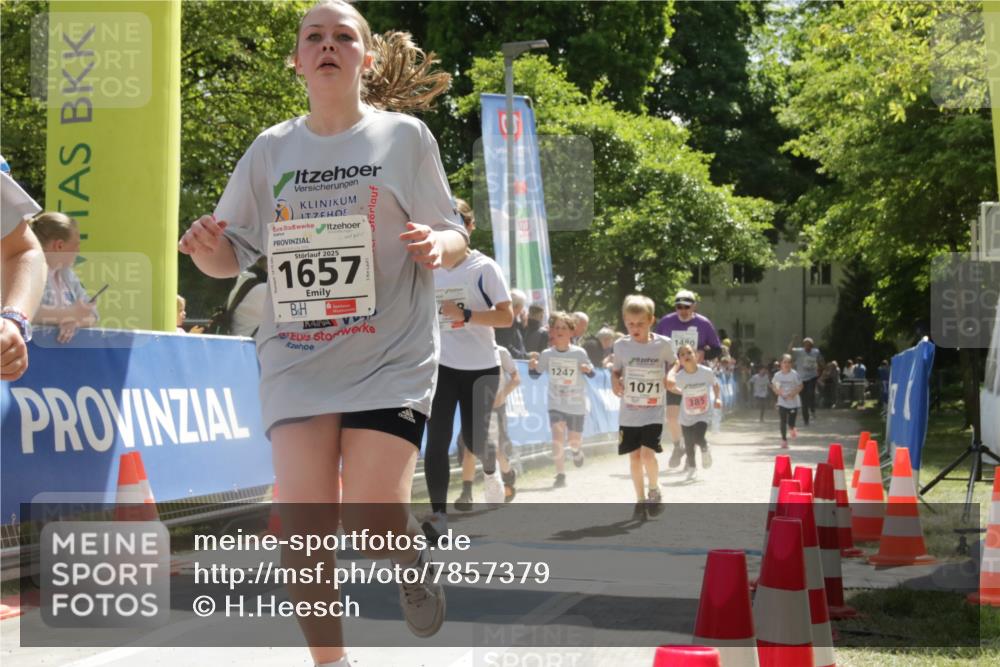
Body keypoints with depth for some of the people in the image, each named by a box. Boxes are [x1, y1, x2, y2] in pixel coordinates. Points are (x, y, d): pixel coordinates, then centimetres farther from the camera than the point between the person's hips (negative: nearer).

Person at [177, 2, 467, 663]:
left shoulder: (404, 136, 1)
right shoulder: (272, 148, 7)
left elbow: (455, 240, 5)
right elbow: (232, 257, 10)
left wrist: (438, 245, -19)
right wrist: (207, 248, -14)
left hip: (391, 359, -2)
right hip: (297, 364, 2)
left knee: (374, 527, -11)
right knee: (305, 529, -5)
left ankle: (416, 553, 25)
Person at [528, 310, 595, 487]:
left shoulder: (579, 353, -12)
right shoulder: (546, 354, -7)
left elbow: (592, 374, -6)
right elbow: (535, 375, 1)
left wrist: (588, 370, -29)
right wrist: (532, 367, -21)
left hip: (576, 404, 0)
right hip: (556, 404, 0)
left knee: (574, 440, 8)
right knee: (558, 437, -16)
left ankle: (577, 450, 47)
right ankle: (560, 475, -9)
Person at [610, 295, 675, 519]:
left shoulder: (663, 344, -6)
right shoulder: (621, 346, -2)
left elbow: (673, 364, 12)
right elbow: (616, 370, 10)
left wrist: (669, 377, -7)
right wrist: (615, 381, -10)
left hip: (653, 411, -2)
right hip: (628, 412, 2)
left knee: (648, 453, -16)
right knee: (634, 455, 5)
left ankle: (654, 490, 10)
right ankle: (640, 500, 20)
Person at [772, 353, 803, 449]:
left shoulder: (794, 374, -11)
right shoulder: (778, 375, -3)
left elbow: (800, 386, -5)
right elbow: (773, 386, 11)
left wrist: (794, 393, -19)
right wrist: (778, 392, -8)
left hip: (793, 402, -2)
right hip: (782, 402, 2)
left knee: (791, 422, -2)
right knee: (782, 421, -2)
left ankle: (791, 428, 35)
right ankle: (784, 440, 10)